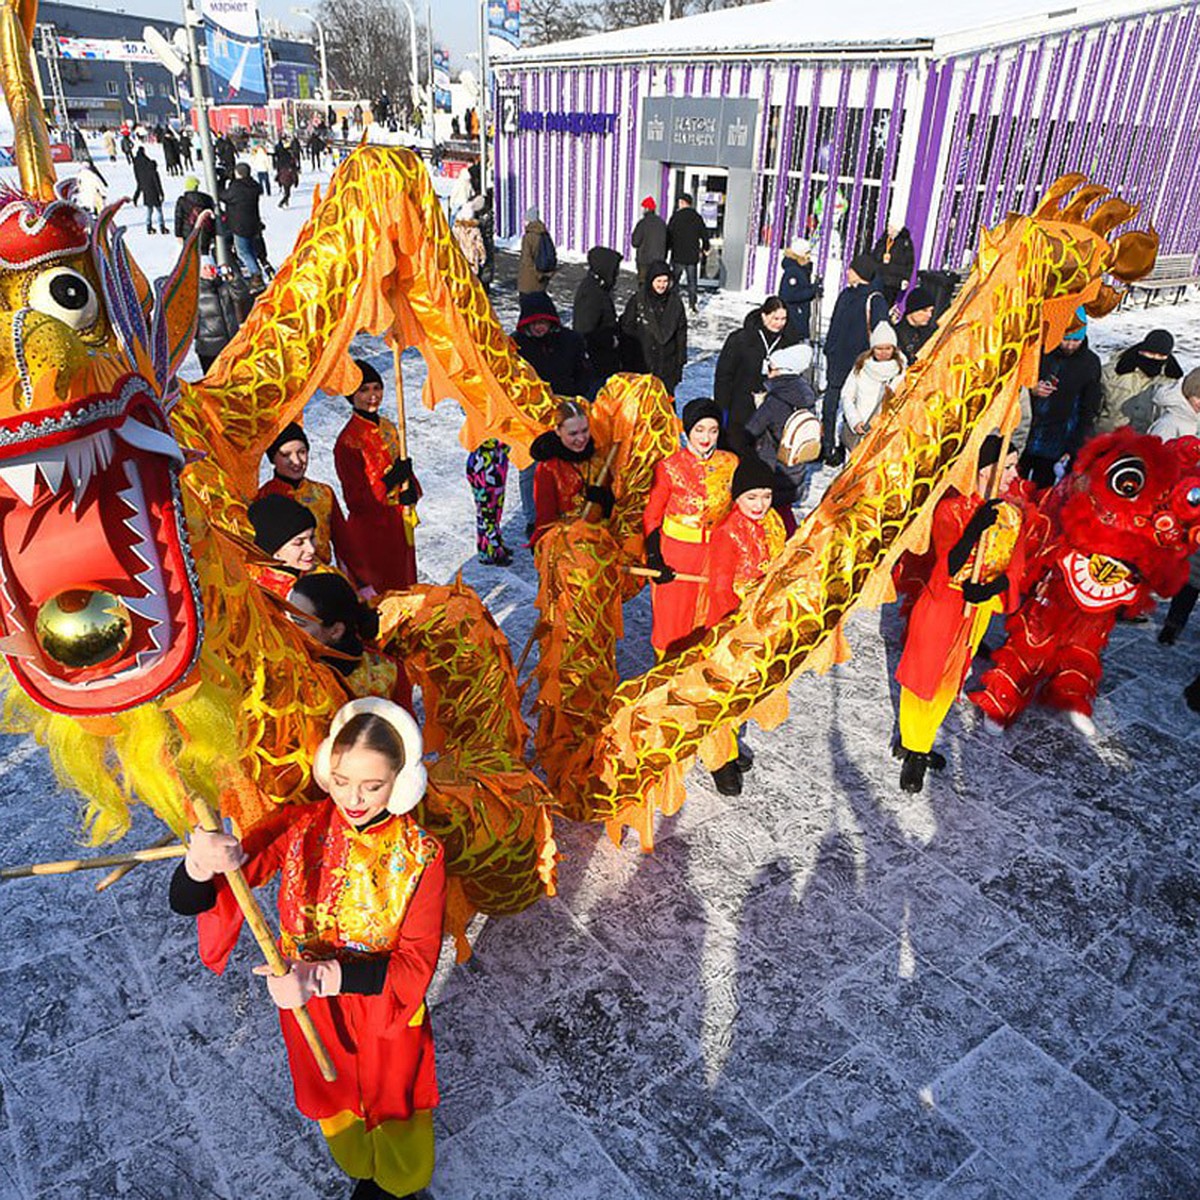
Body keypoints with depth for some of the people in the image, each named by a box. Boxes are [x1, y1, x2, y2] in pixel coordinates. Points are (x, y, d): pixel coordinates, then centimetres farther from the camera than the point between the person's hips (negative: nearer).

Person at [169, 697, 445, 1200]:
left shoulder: (420, 856, -28)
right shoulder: (298, 827, -24)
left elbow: (416, 965, -25)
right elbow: (188, 902, -26)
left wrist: (325, 976, -40)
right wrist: (201, 865, -50)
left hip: (385, 1010, -2)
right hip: (306, 1007, 2)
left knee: (393, 1107, 26)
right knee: (334, 1102, 30)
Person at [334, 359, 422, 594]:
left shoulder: (388, 428, 4)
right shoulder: (347, 441, -17)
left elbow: (405, 469, 12)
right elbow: (356, 500, -17)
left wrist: (411, 489, -10)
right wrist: (390, 481, -26)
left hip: (401, 524, 7)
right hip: (371, 530, -7)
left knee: (405, 589, 18)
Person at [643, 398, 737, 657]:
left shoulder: (730, 464, 2)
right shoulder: (669, 468, -8)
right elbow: (651, 517, -2)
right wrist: (655, 560, -11)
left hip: (718, 554, 3)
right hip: (677, 553, -3)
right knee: (674, 621, 6)